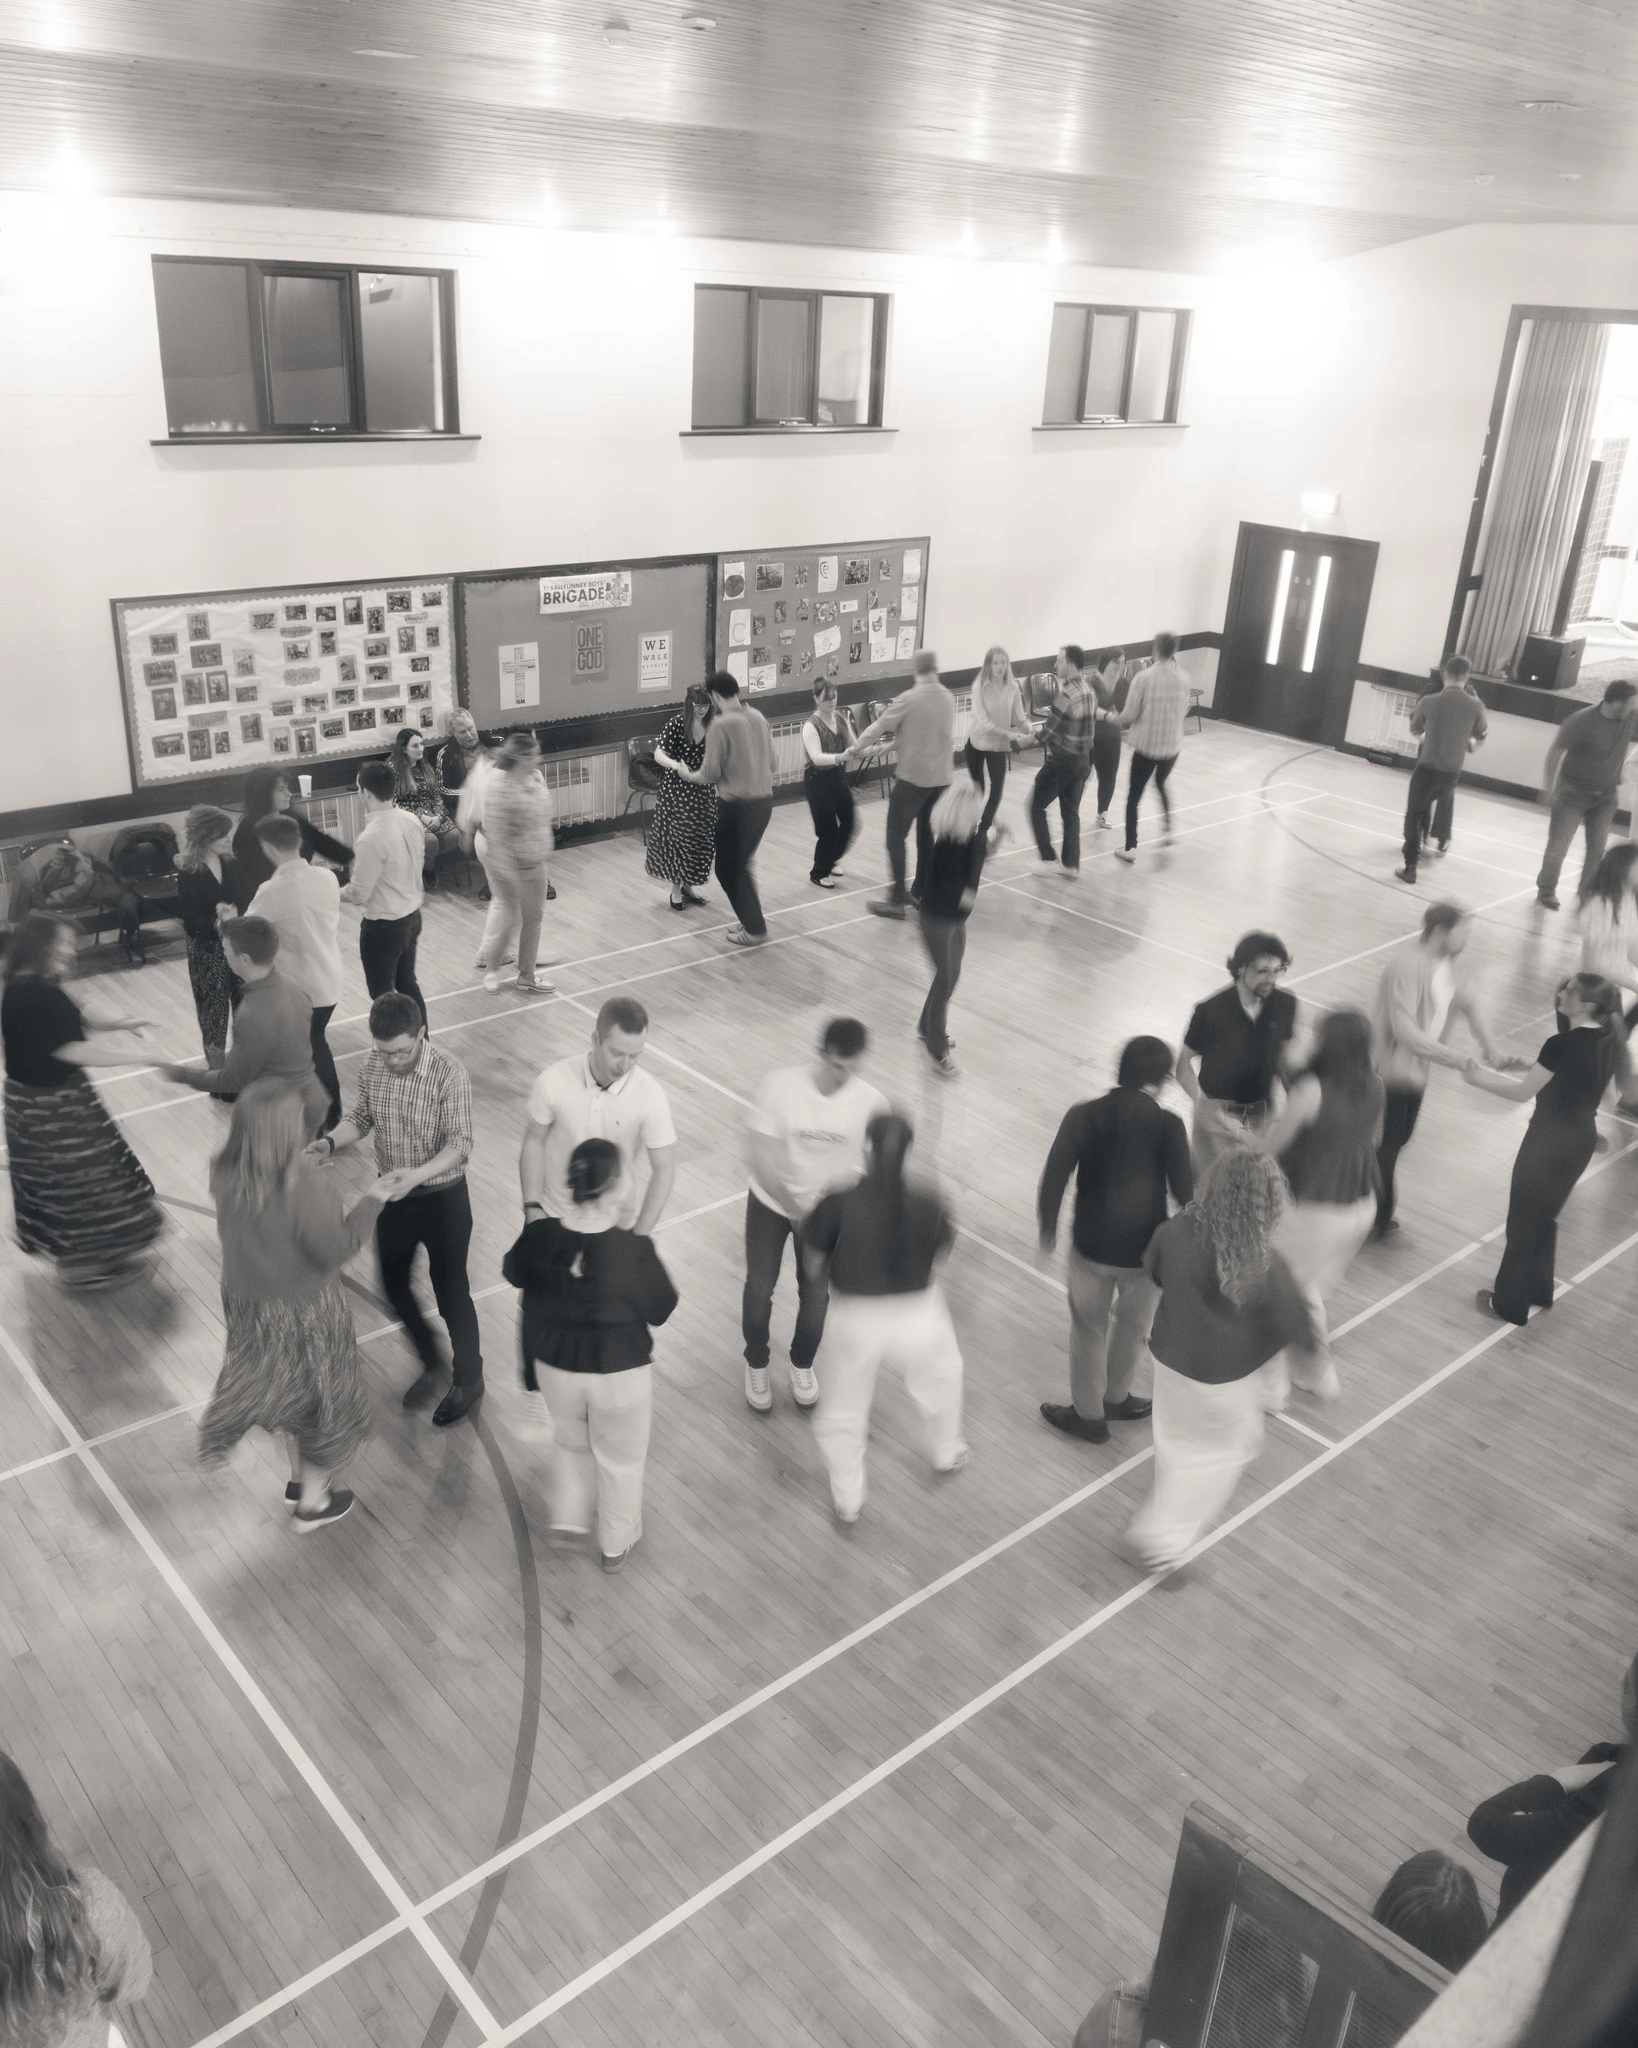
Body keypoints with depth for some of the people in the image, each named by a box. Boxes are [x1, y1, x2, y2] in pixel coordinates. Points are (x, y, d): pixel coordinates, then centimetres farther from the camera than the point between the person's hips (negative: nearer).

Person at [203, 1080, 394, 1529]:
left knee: (290, 1386, 31)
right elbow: (334, 1250, -25)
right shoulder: (304, 1185, -34)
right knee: (325, 1398, 19)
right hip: (303, 1309, -6)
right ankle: (313, 1503, 36)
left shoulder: (226, 1173, -13)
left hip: (246, 1300, 6)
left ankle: (300, 1477, 49)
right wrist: (372, 1201, -17)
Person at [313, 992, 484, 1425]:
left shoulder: (450, 1075, -25)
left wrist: (417, 1175, -41)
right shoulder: (374, 1065, -9)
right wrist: (331, 1142, -17)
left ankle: (469, 1381, 33)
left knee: (451, 1294, 10)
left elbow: (459, 1146, -24)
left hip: (442, 1198, -5)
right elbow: (362, 1115, 3)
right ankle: (432, 1363, 44)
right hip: (392, 1195, 6)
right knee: (394, 1286, 19)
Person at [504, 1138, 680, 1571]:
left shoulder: (540, 1236, -21)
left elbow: (514, 1272, 2)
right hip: (620, 1374, -3)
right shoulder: (635, 1251, -31)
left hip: (555, 1367, 3)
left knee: (571, 1441, 34)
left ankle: (570, 1517, 49)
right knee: (620, 1459, 24)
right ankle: (615, 1545, 43)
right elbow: (661, 1309, -14)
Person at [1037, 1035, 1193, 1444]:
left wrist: (1047, 1228, 4)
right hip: (1147, 1251, 0)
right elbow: (1185, 1192, -13)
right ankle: (1116, 1398, 48)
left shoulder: (1083, 1116, -12)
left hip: (1091, 1246, 0)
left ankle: (1088, 1414, 37)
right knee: (1133, 1329, 26)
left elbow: (1053, 1179, -12)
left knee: (1088, 1329, 21)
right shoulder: (1168, 1125, -15)